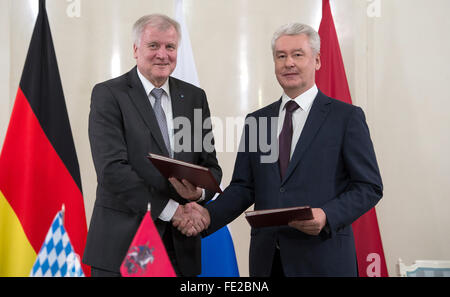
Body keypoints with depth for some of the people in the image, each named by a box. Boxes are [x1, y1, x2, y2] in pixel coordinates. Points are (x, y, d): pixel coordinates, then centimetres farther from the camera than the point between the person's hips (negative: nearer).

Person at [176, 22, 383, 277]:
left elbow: (369, 186, -4)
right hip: (267, 258, 4)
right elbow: (243, 187, 8)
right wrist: (209, 215, -9)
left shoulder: (347, 117, -2)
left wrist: (327, 216, -20)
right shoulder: (257, 120, 10)